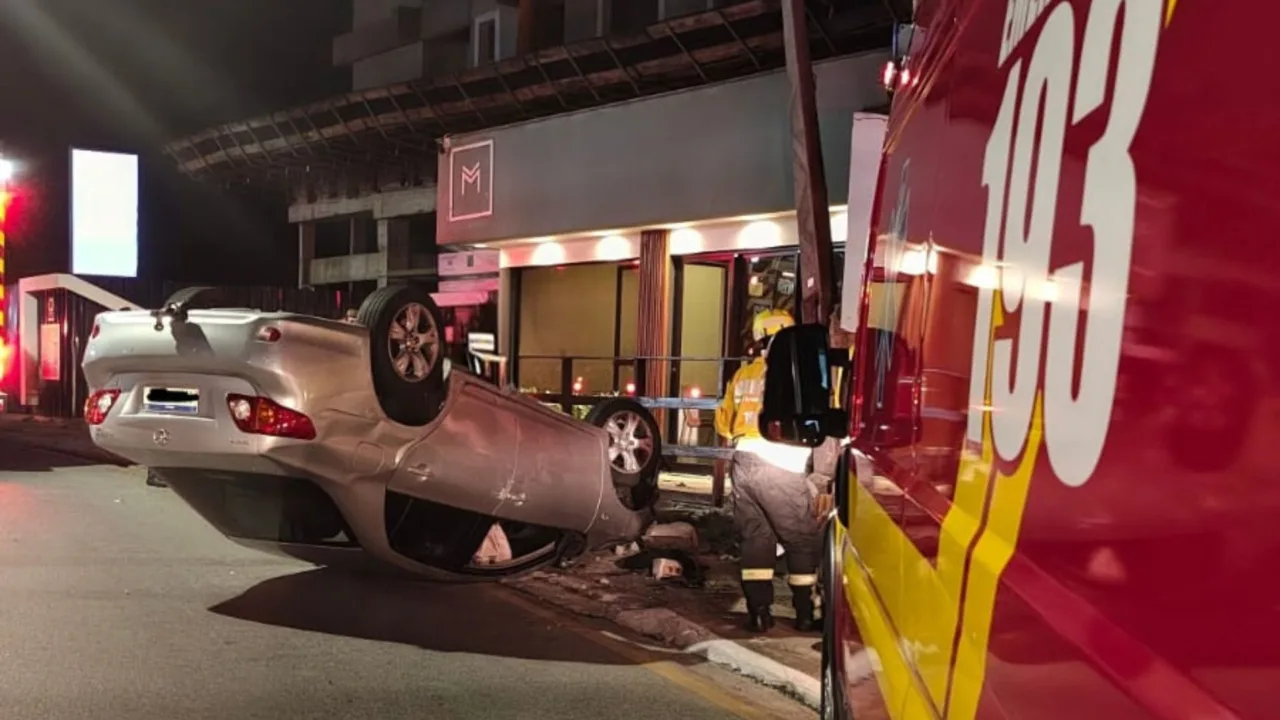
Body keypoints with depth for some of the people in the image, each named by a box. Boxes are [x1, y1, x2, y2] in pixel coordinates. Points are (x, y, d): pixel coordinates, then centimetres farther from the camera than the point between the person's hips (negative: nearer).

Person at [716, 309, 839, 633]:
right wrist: (821, 480, -6)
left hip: (743, 464, 5)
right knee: (804, 542, 10)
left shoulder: (743, 374, 13)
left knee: (755, 537, 15)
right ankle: (805, 614, 17)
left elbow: (724, 424, 21)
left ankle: (759, 612, 14)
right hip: (781, 469, -5)